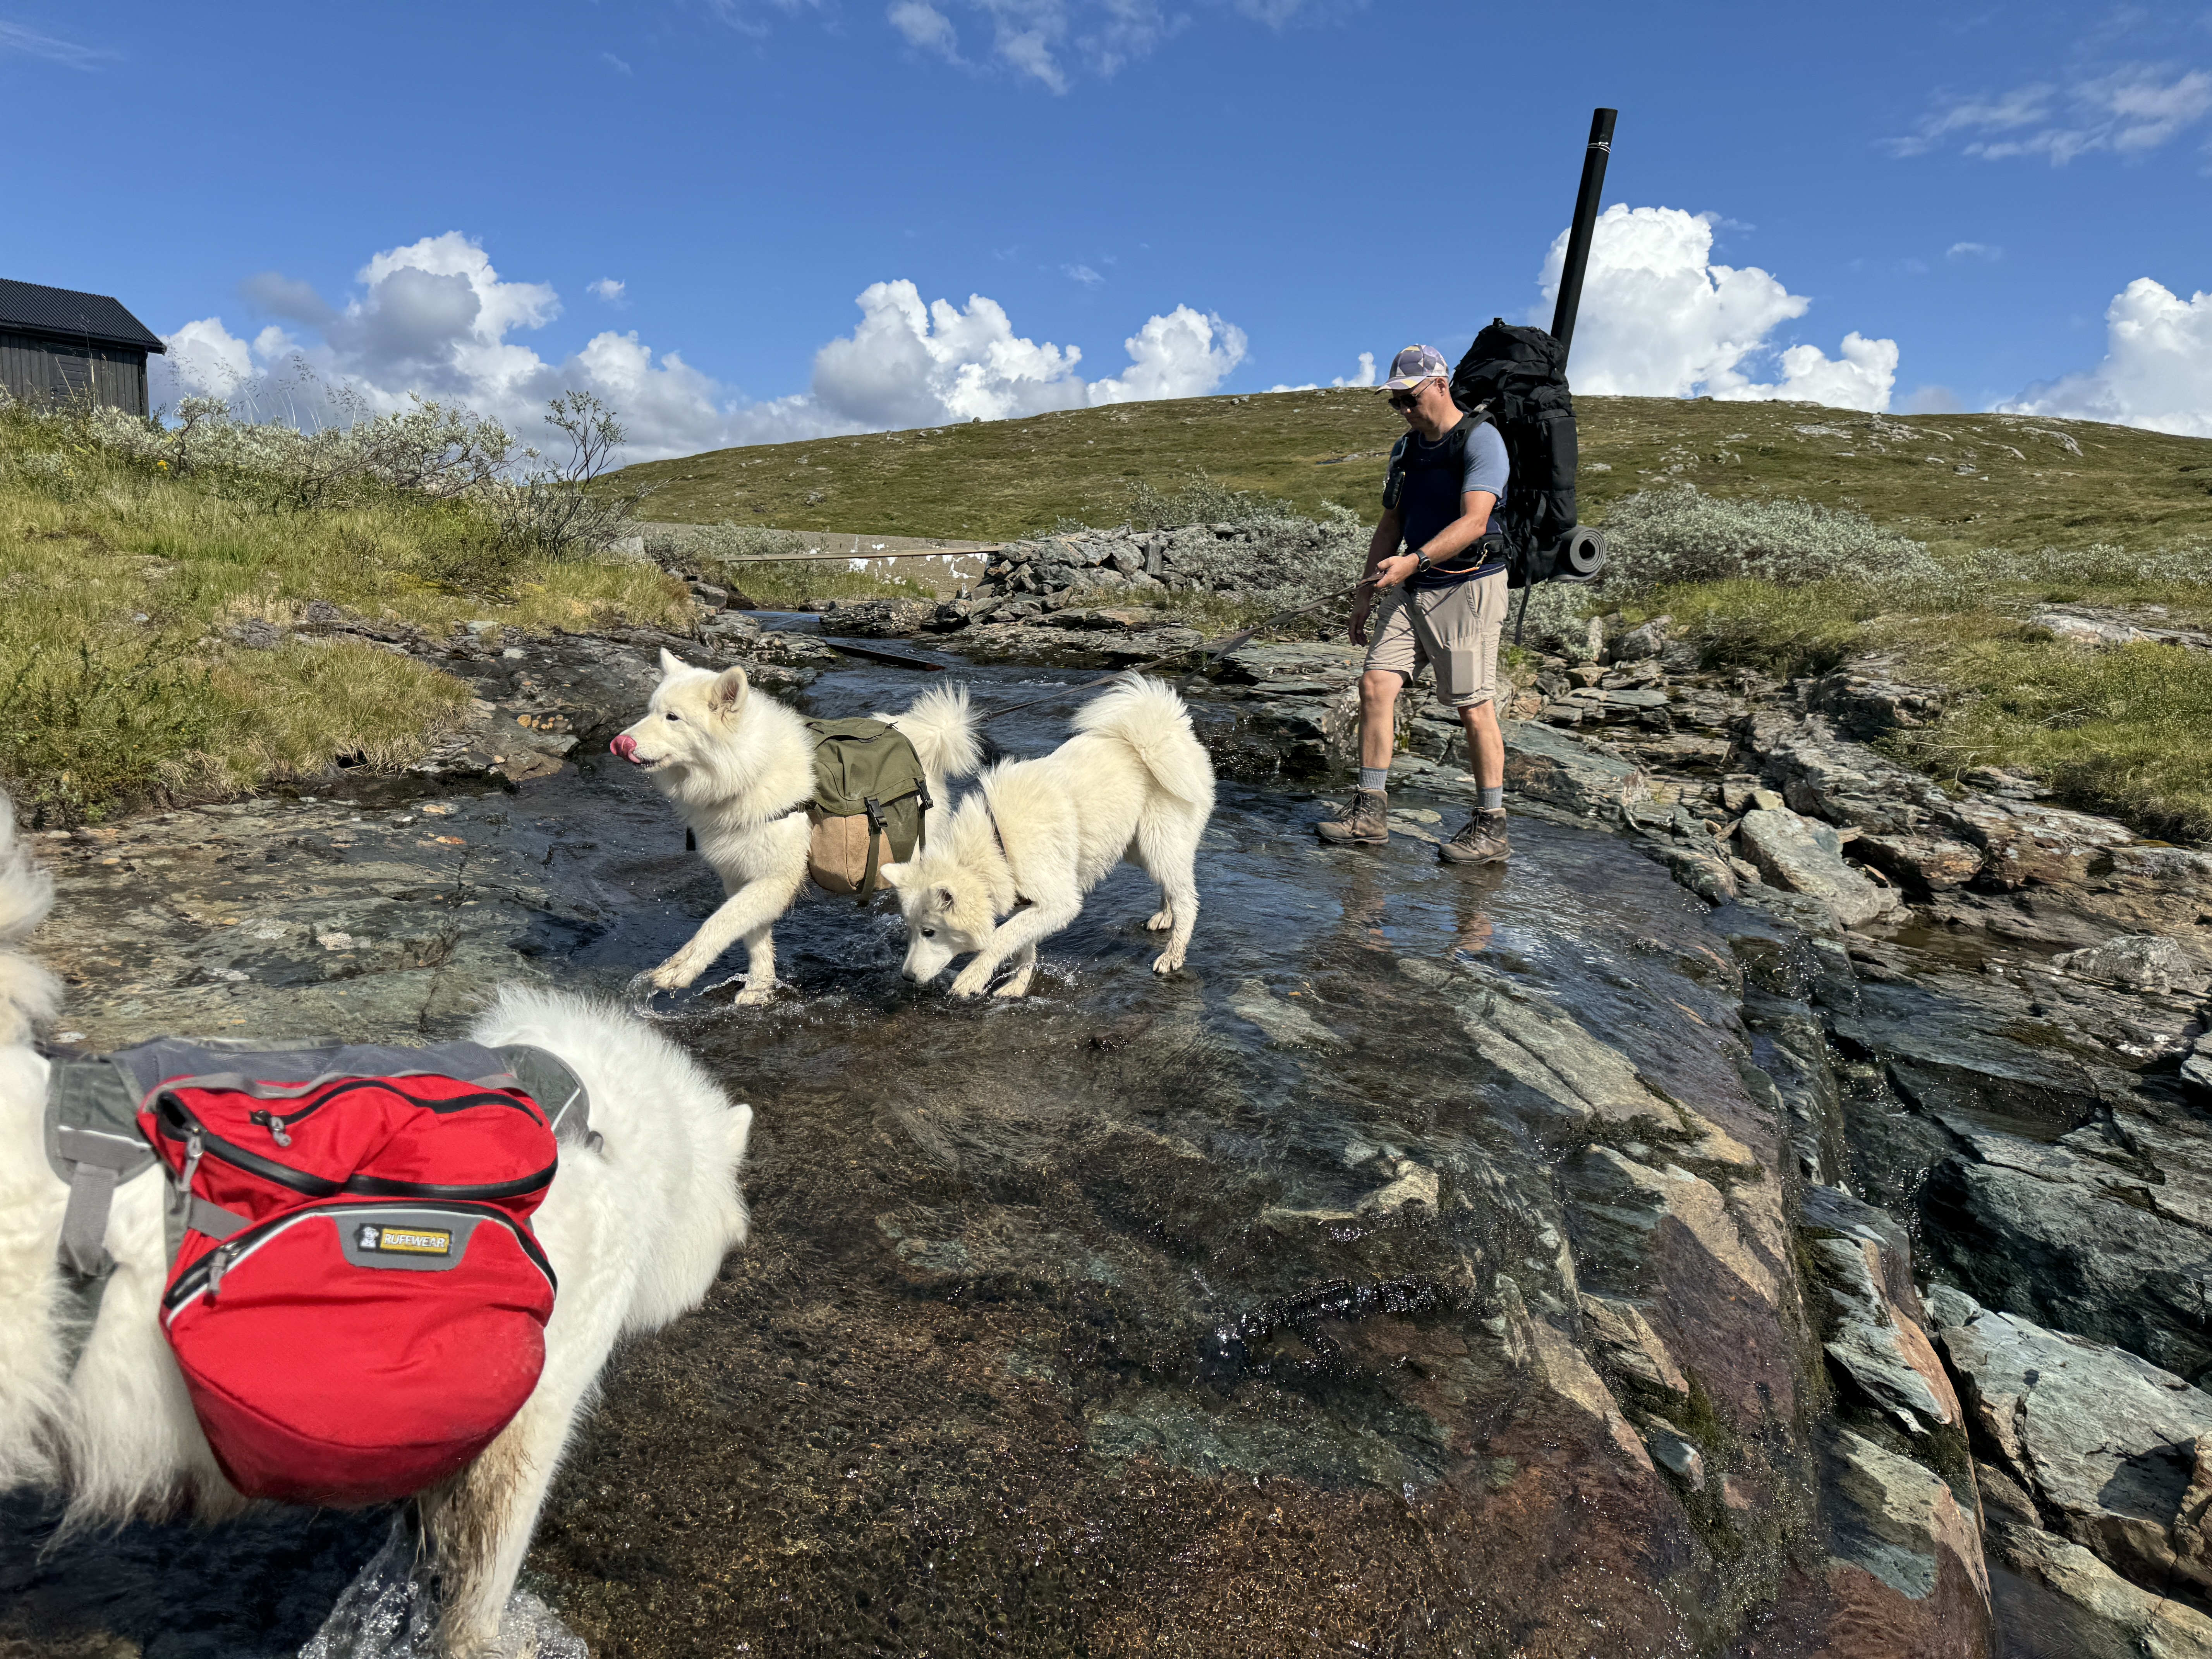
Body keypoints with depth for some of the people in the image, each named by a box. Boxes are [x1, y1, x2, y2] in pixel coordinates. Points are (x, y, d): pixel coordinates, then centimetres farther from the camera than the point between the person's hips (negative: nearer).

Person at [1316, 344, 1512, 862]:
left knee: (1474, 707, -5)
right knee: (1375, 684, -4)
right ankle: (1370, 813, 3)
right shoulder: (1407, 449, 16)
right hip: (1412, 589, 7)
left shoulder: (1481, 439, -9)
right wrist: (1368, 590, 15)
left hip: (1469, 587, -7)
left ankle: (1491, 829, 4)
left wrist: (1413, 561, -32)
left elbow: (1473, 522, -21)